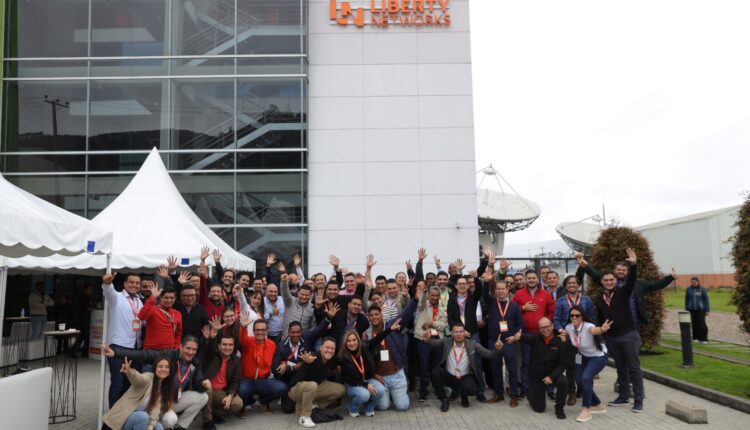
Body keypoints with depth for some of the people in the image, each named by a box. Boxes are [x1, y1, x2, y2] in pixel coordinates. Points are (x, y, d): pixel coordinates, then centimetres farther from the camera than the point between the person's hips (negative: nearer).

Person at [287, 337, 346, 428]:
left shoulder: (332, 360, -6)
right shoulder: (312, 358, -29)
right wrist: (308, 363, -59)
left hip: (316, 387, 8)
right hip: (296, 388, -8)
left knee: (341, 389, -2)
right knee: (312, 385, -39)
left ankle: (307, 404, 5)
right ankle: (304, 417, -20)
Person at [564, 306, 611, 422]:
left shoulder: (588, 326, -34)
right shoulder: (568, 327, -16)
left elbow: (595, 330, -60)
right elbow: (565, 336, 9)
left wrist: (602, 330, -84)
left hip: (599, 356, -7)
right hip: (583, 356, 7)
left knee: (586, 378, -26)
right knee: (580, 381, 5)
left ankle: (586, 410, -10)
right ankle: (598, 405, 30)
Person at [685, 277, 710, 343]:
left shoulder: (702, 289, -3)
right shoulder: (688, 289, 3)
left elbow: (706, 300, 0)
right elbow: (687, 300, 10)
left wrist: (707, 310, -2)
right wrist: (686, 310, 11)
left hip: (701, 309, -2)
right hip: (692, 310, 2)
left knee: (701, 324, -6)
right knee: (694, 324, 5)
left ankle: (704, 339, 2)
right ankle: (696, 338, 16)